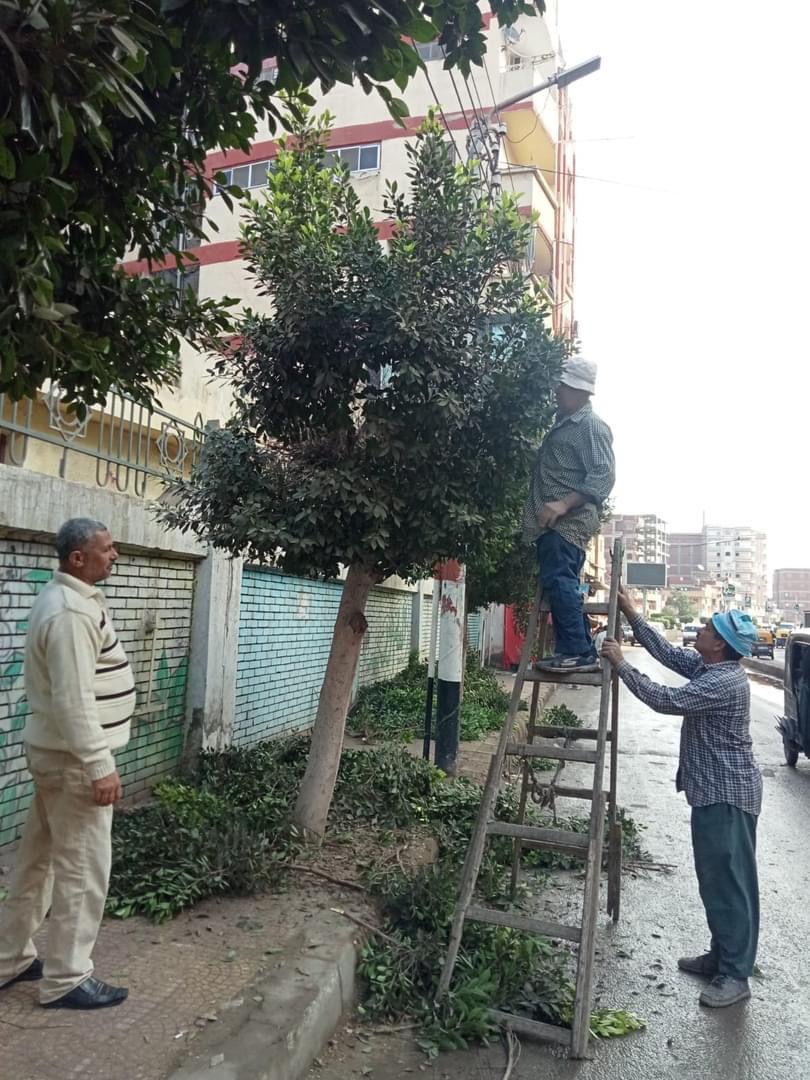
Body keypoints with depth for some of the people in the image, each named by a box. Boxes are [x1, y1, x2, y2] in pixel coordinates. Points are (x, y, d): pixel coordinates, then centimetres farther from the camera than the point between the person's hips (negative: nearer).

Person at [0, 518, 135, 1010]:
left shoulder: (66, 599, 11)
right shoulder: (72, 611, -23)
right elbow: (74, 701, -27)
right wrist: (100, 766, -24)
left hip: (55, 750, 11)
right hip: (73, 758, -11)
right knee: (82, 869, 1)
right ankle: (67, 980, 15)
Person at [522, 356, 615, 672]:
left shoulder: (592, 425, -6)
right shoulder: (563, 423, 22)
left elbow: (604, 475, -15)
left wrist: (564, 504, -24)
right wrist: (546, 509, 17)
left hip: (569, 520, -10)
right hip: (553, 522, 10)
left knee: (558, 581, -15)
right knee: (563, 585, 9)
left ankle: (577, 652, -12)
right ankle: (584, 654, 14)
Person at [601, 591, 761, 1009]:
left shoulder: (726, 682, -24)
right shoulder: (707, 667, 6)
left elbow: (666, 700, -27)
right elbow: (667, 652, 13)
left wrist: (621, 665, -21)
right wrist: (631, 614, 9)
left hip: (728, 795, -10)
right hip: (712, 791, 10)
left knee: (729, 881, -1)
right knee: (713, 878, 18)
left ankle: (736, 974, 10)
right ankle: (721, 955, 31)